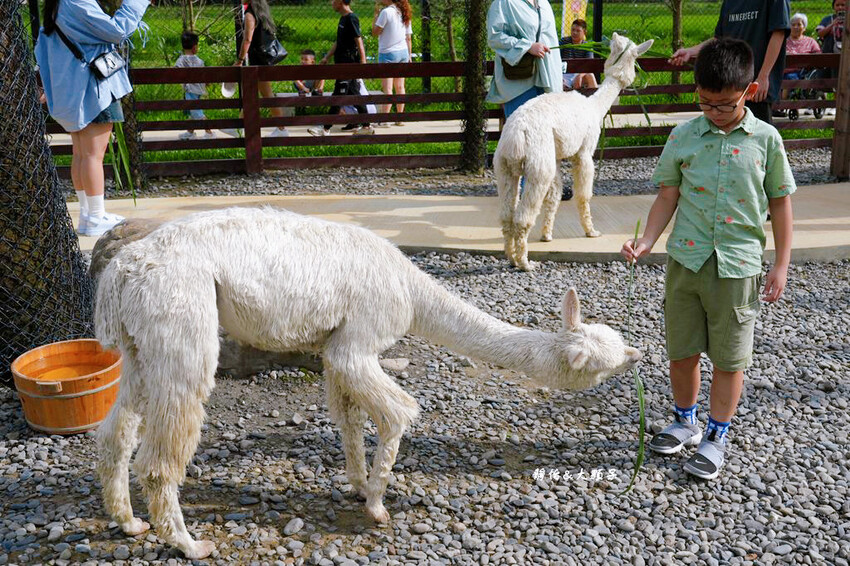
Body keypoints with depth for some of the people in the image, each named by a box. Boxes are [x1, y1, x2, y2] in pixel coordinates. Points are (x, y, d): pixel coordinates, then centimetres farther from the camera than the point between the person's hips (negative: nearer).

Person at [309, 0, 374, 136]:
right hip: (343, 64, 10)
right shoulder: (343, 18, 14)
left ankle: (326, 129, -2)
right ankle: (366, 126, 16)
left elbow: (359, 42, -18)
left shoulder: (351, 18, -14)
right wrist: (327, 57, 22)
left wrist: (363, 63, -21)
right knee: (354, 96, 12)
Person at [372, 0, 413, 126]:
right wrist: (409, 55, 18)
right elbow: (409, 38, 12)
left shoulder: (386, 12, -13)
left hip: (388, 53, -7)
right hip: (403, 53, 7)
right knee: (400, 87, 12)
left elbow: (375, 32, -10)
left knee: (387, 89, -8)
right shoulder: (404, 13, 10)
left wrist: (376, 13, -2)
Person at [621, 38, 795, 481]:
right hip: (686, 260, 2)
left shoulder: (766, 139, -3)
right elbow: (667, 197, 3)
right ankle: (685, 423, 33)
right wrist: (646, 242, -11)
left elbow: (780, 202, 3)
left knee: (729, 358, 6)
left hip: (739, 265, -1)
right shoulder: (683, 137, -1)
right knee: (681, 351, 11)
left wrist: (781, 265, 1)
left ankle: (717, 436, 23)